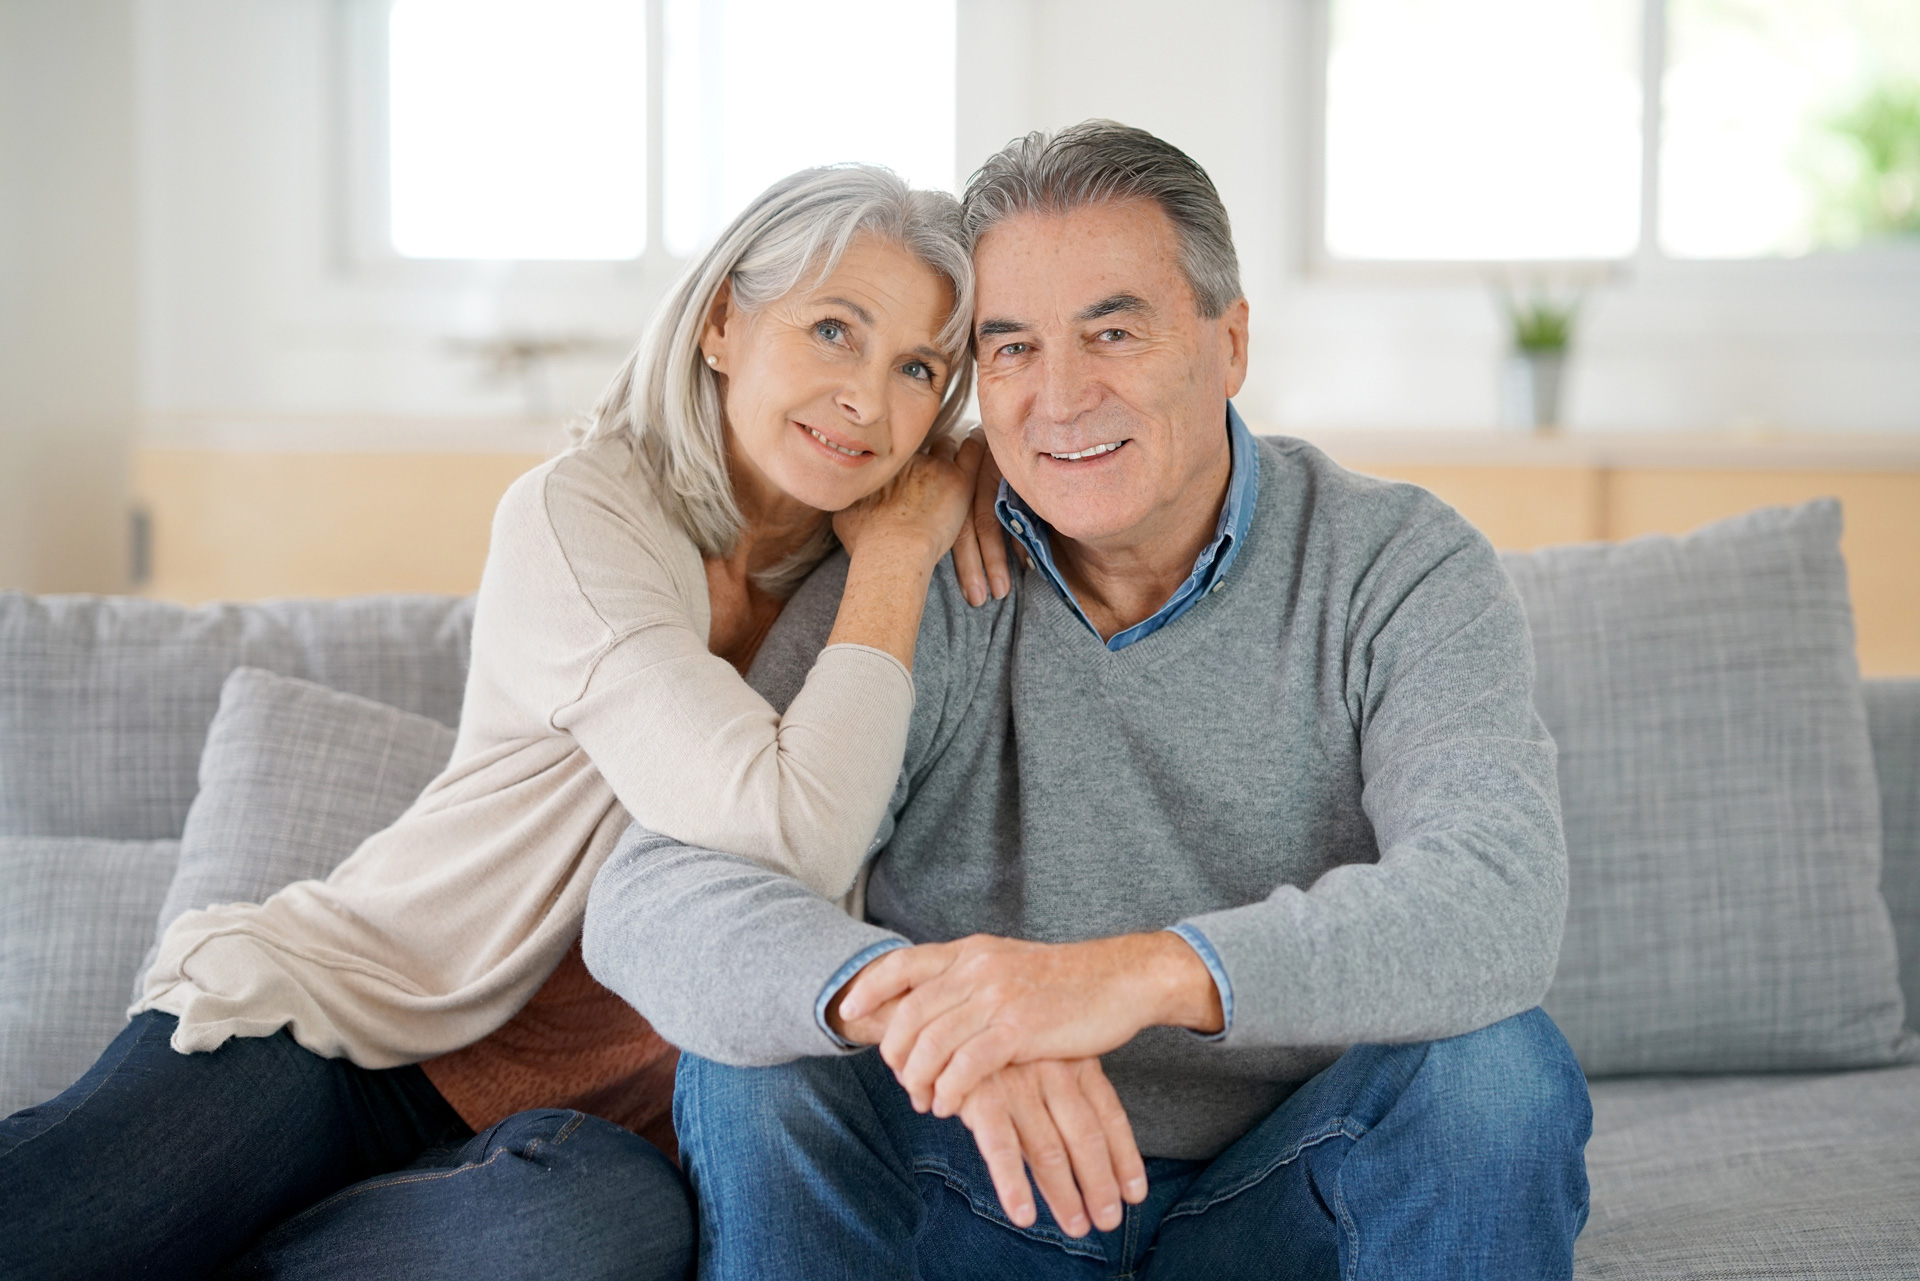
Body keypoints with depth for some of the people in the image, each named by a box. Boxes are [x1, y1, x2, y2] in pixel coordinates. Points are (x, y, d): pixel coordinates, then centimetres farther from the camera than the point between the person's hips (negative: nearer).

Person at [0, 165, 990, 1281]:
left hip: (588, 1115, 6)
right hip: (355, 1020, -5)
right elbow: (790, 839, -25)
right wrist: (899, 550, -13)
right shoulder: (577, 513, -14)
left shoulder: (867, 557, 5)